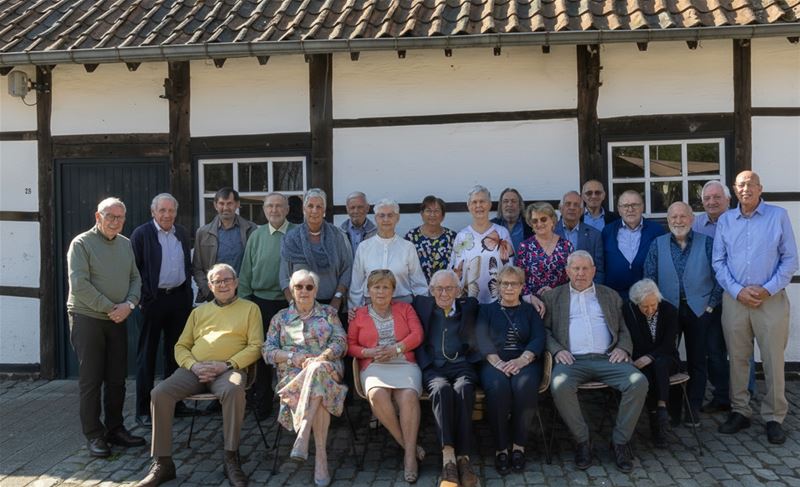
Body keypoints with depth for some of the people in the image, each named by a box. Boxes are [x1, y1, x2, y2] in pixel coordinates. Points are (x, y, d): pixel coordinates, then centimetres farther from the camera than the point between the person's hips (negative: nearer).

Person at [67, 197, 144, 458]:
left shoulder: (126, 244, 11)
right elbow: (79, 284, -15)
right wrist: (111, 308, -14)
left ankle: (115, 429, 21)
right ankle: (93, 435, 9)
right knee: (90, 380, 0)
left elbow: (135, 278, 11)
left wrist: (129, 304, -8)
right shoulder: (82, 243, -7)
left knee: (117, 378, 10)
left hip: (117, 319, 6)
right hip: (87, 319, -5)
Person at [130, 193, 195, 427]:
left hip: (179, 297, 5)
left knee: (175, 351, 13)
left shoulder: (182, 233, 10)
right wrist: (141, 299, -12)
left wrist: (188, 294, 9)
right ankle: (143, 410, 8)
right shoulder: (141, 234, -6)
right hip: (153, 300, -5)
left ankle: (175, 402, 24)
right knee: (147, 355, 2)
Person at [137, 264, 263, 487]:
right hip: (194, 369, 4)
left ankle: (230, 458, -24)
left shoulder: (250, 309, 14)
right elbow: (181, 346, 18)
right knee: (160, 392, -23)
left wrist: (227, 364, -12)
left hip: (228, 369, -3)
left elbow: (255, 345, 3)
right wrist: (193, 365, -4)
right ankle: (163, 462, -15)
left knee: (234, 390, -38)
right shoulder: (199, 311, 25)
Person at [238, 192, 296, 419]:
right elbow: (246, 274, 10)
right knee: (261, 355, 8)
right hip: (261, 303, 2)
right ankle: (262, 404, 21)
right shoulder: (257, 236, 7)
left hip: (291, 303, -2)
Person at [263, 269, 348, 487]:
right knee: (318, 388, -36)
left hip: (327, 369, 0)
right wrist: (295, 357, -7)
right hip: (292, 374, 1)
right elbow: (268, 352, 11)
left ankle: (302, 436, -43)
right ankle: (320, 456, -38)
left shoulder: (328, 312, 17)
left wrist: (318, 359, -14)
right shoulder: (280, 318, 19)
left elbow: (340, 342, 4)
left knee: (317, 370, -40)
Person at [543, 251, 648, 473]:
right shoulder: (554, 297, 17)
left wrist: (623, 348, -1)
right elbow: (545, 329, 10)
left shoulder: (610, 295, 23)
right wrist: (557, 350, -8)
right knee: (560, 385, -34)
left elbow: (624, 329, 20)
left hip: (607, 358, 2)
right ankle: (581, 440, -11)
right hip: (573, 360, -2)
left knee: (639, 382, -26)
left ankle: (620, 441, -8)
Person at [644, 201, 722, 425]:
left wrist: (711, 305, -5)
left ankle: (693, 407, 15)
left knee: (697, 361, 6)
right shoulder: (657, 245, 3)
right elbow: (649, 278, 2)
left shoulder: (707, 243, 0)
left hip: (699, 310, -1)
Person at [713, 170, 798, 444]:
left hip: (771, 299, -2)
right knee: (737, 358, 8)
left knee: (773, 360, 0)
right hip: (735, 299, 2)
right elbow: (718, 262, 7)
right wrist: (738, 291, -6)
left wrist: (767, 290, -10)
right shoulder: (725, 221, 9)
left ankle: (774, 418, 11)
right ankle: (739, 412, 19)